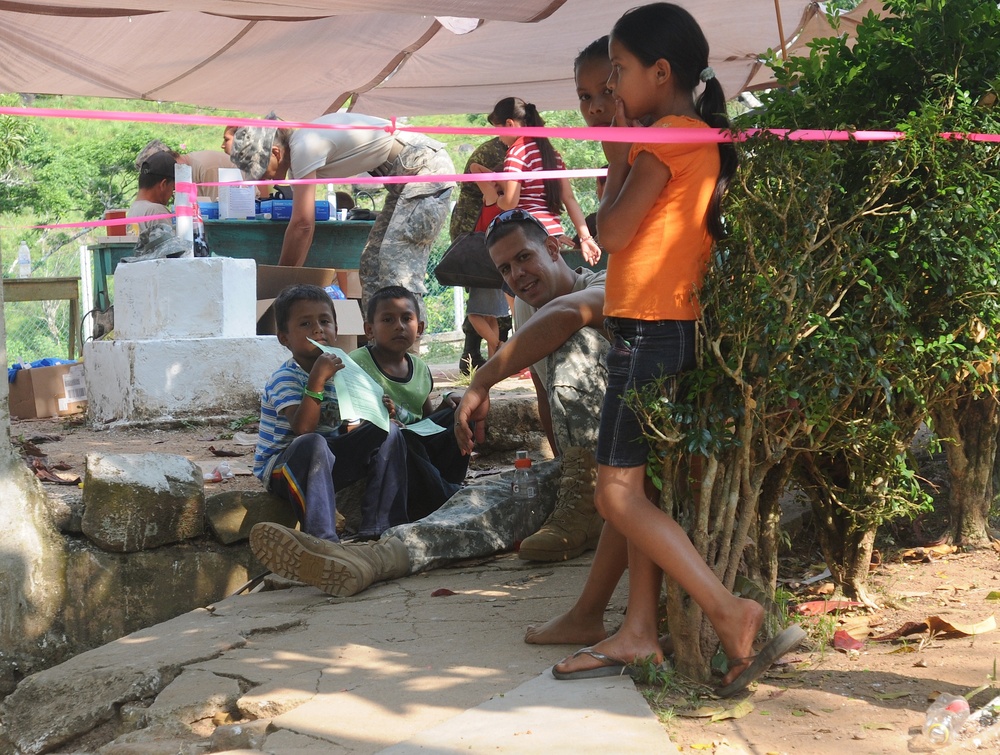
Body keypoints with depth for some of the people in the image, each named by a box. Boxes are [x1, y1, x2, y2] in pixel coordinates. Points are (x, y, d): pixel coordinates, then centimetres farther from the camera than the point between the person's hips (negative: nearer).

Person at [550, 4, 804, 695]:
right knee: (638, 485, 12)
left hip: (648, 332, -10)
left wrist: (617, 159, -3)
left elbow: (612, 233, -15)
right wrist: (626, 160, 9)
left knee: (619, 494, -7)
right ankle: (639, 634, 17)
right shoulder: (703, 140, 15)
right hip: (672, 328, 10)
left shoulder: (664, 139, -14)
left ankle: (731, 612, -9)